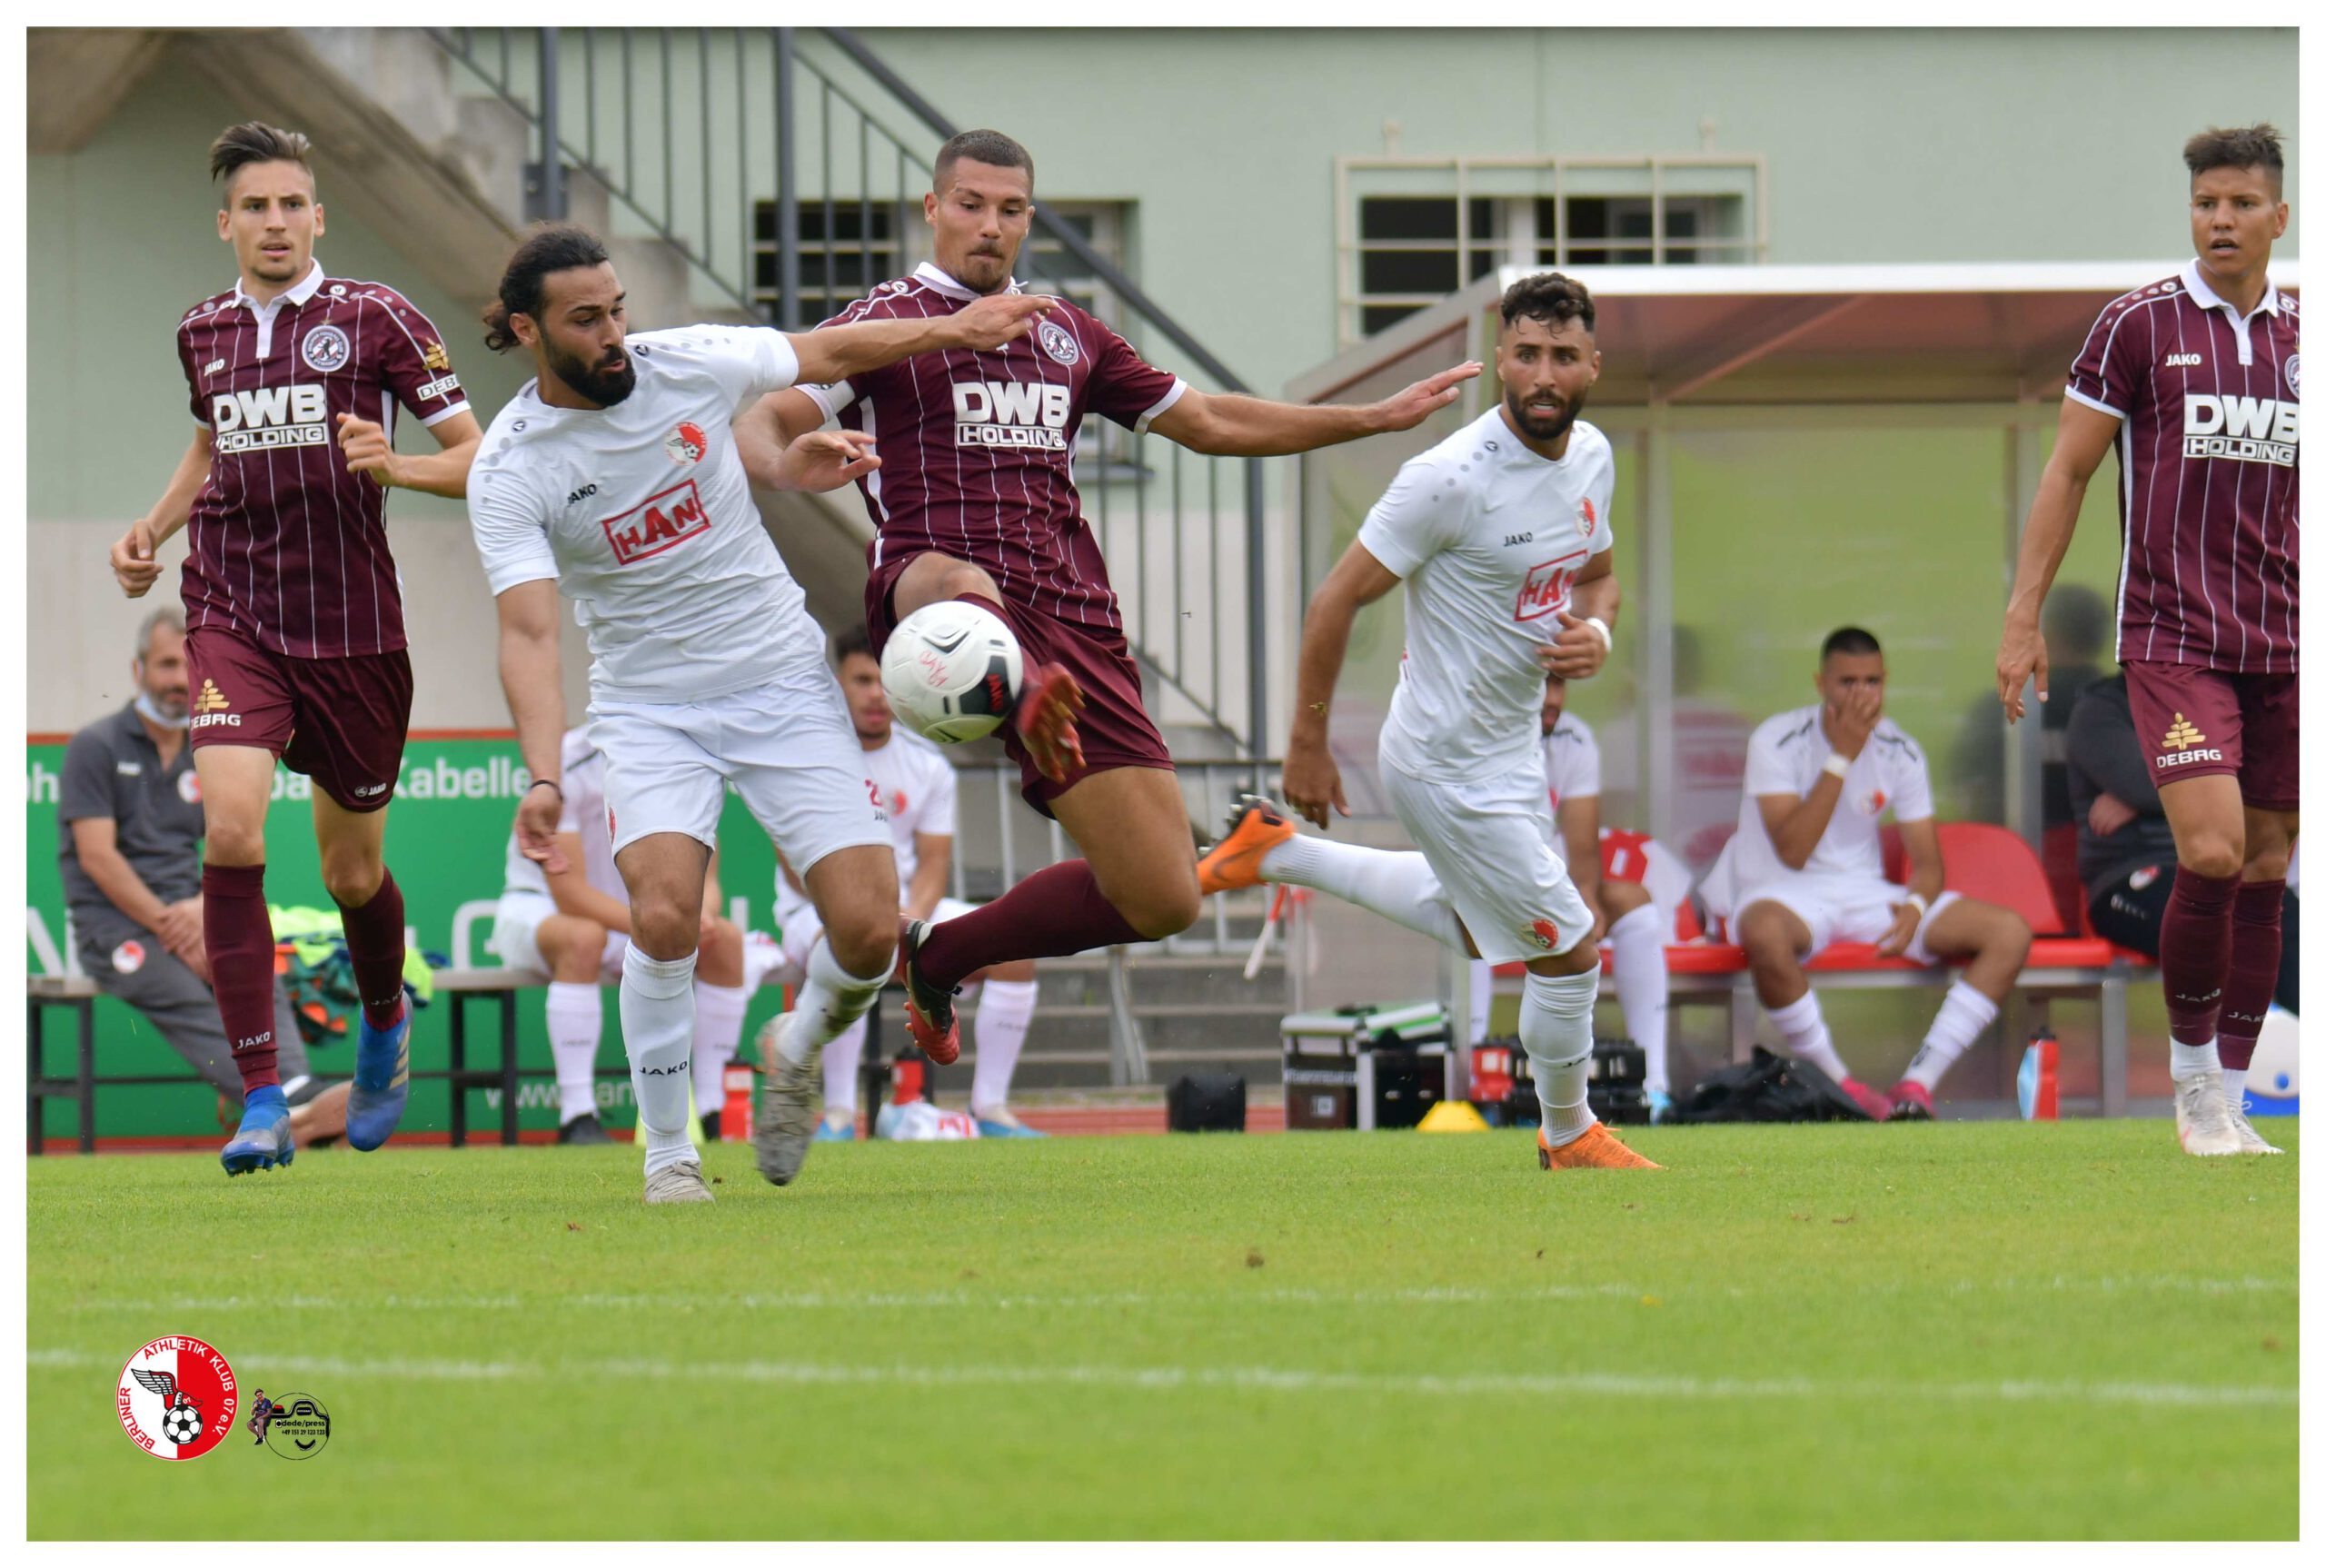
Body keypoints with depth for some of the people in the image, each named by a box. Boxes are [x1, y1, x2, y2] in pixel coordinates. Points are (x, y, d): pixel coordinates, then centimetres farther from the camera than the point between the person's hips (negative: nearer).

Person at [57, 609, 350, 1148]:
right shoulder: (96, 749, 1)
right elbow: (97, 856, -8)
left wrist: (202, 908, -7)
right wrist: (168, 927, -14)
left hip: (185, 916, 5)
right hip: (112, 922, -5)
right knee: (187, 1001, -34)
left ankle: (302, 1093, -53)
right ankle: (291, 1108, -53)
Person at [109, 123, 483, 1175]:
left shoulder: (375, 319, -4)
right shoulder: (204, 335, 8)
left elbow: (477, 457, -4)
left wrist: (396, 466, -23)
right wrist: (153, 530, 15)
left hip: (352, 629, -2)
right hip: (232, 617, 2)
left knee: (353, 872, 10)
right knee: (230, 830, -21)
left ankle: (386, 1020, 46)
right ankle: (262, 1102, -19)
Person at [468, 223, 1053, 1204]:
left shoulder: (688, 364, -7)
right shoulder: (510, 471, -14)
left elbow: (829, 351, 12)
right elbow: (528, 632, -24)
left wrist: (956, 330, 19)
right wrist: (543, 779, -38)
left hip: (782, 681, 2)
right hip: (648, 708, -2)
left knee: (867, 931, -9)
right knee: (664, 917, -26)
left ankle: (799, 1051, 26)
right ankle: (667, 1151, -5)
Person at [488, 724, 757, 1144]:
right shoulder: (566, 763, -24)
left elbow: (704, 880, -6)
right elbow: (568, 892, -29)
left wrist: (699, 915, -32)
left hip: (631, 913, 5)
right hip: (537, 906, -5)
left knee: (726, 940, -19)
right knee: (582, 936, -39)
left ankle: (711, 1113, -14)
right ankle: (576, 1119, -37)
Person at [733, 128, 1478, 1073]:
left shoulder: (1067, 337, 25)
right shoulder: (890, 321, 10)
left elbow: (1208, 422, 34)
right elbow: (767, 422, -4)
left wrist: (1380, 417, 33)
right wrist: (785, 463, -29)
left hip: (1072, 623, 5)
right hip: (934, 584, -5)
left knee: (1163, 900, -2)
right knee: (959, 584, -45)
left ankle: (942, 956, 20)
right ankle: (1025, 700, -81)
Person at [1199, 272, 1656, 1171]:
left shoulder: (1591, 457, -2)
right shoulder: (1453, 479, -26)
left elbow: (1598, 575, 17)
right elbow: (1339, 598, -19)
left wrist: (1595, 634, -8)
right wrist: (1308, 747, -15)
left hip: (1515, 744, 9)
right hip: (1452, 766, -9)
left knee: (1473, 923, 31)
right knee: (1567, 951, -1)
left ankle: (1275, 853, 40)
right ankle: (1570, 1137, 23)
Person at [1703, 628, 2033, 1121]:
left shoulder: (1900, 753, 3)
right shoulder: (1778, 742, -11)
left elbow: (1927, 861, 5)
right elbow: (1792, 851, -20)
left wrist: (1916, 905, -19)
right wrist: (1842, 756, -22)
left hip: (1867, 894, 5)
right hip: (1784, 892, -5)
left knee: (2010, 932, -15)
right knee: (1766, 933, -44)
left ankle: (1917, 1085, -24)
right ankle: (1839, 1088, -28)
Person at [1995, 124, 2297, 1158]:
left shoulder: (2300, 336, 9)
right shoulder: (2140, 325, -2)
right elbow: (2069, 471, 1)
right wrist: (2023, 617, -3)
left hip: (2285, 646, 4)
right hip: (2172, 636, -4)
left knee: (2264, 873, 4)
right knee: (2210, 853, -17)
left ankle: (2225, 1101, 13)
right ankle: (2192, 1074, 1)